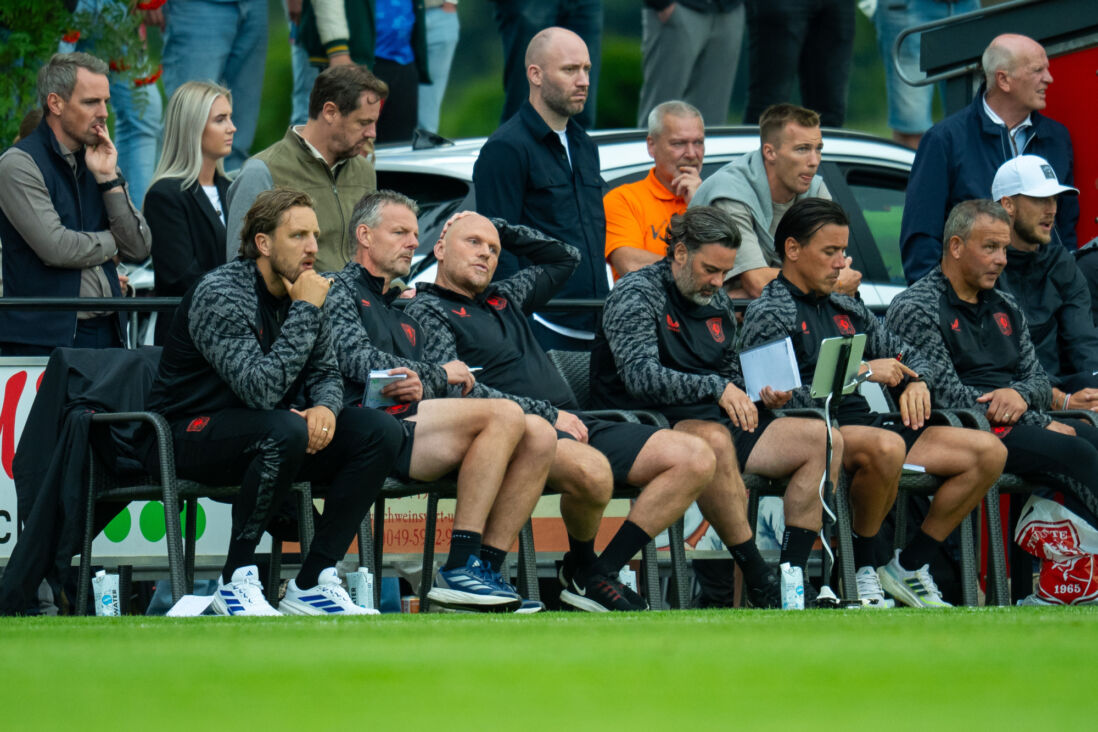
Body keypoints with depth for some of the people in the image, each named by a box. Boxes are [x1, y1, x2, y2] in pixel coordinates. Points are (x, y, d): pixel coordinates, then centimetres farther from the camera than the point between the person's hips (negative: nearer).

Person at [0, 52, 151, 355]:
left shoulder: (99, 161, 14)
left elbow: (139, 249, 7)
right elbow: (55, 248, -16)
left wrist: (109, 179, -2)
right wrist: (110, 243, 2)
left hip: (106, 331, 6)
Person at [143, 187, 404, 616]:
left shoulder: (301, 292, 5)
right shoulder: (220, 295, -20)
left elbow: (325, 372, 11)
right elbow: (261, 389, -30)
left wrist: (325, 407, -14)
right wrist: (306, 312, -24)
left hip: (262, 432, 8)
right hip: (190, 435, -8)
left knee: (381, 432, -10)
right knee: (286, 431, -38)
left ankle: (313, 583, -10)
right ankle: (236, 582, -24)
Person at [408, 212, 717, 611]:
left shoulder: (504, 298, 27)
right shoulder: (428, 312, 3)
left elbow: (564, 258, 42)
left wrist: (499, 229, 28)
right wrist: (547, 413, -15)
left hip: (573, 426, 8)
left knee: (696, 458, -7)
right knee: (592, 469, -40)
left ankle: (605, 570, -15)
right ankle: (580, 570, -9)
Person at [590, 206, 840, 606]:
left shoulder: (717, 302, 18)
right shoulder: (636, 295, -6)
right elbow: (641, 376, -21)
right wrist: (715, 388, -24)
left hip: (719, 422, 8)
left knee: (823, 440, -7)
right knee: (715, 438, -41)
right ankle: (757, 581, -37)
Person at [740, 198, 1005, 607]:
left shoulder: (846, 310, 23)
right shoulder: (768, 314, -1)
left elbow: (910, 358, 30)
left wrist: (916, 383, 5)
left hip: (863, 423, 8)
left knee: (989, 451, -4)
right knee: (886, 446, -41)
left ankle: (909, 567, 0)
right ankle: (861, 571, -19)